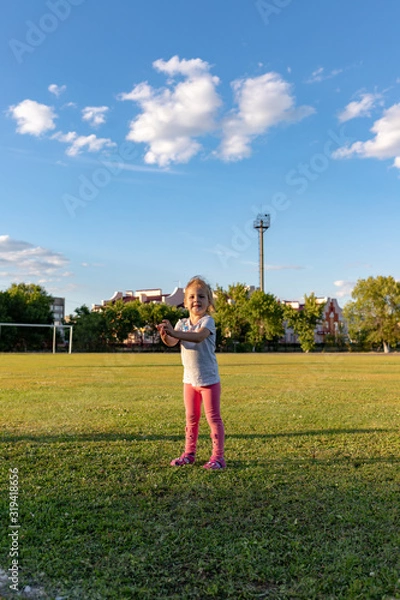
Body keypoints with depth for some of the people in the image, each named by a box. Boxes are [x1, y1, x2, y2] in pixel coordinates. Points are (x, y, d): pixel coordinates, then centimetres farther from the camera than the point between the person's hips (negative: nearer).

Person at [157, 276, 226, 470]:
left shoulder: (208, 321, -13)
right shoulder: (182, 323, 3)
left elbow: (198, 337, -34)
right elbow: (172, 342, -12)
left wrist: (174, 332, -45)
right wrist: (165, 335, -35)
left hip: (209, 379, -5)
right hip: (190, 379, 6)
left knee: (213, 417, 1)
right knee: (191, 418, 15)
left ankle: (218, 456, 9)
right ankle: (189, 453, 26)